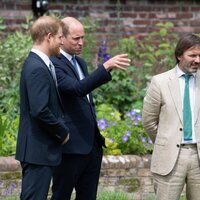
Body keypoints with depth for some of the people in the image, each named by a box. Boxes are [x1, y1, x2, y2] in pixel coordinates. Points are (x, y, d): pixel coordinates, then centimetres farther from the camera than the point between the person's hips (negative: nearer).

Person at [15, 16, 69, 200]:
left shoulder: (36, 63, 13)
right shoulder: (38, 69, -19)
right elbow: (40, 111, -25)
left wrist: (60, 131, 12)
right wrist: (63, 132, -13)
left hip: (38, 149, 10)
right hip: (39, 150, -10)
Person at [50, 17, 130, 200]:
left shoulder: (80, 62, 16)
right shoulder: (54, 64, -13)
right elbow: (78, 88, -29)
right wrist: (106, 67, -34)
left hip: (92, 143, 9)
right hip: (71, 145, -9)